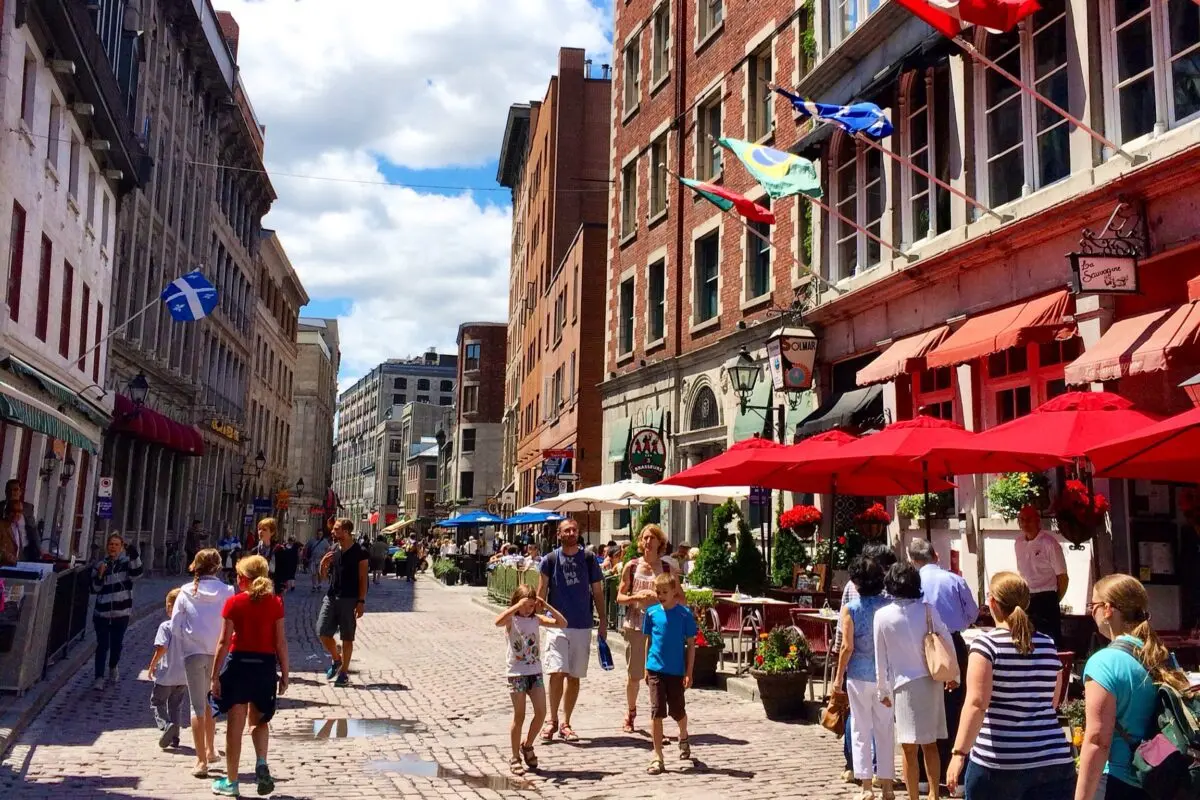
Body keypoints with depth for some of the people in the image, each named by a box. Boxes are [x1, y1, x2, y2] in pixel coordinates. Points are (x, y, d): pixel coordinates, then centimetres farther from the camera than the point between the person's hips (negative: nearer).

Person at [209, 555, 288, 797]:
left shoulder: (234, 603, -6)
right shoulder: (275, 603, -1)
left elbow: (225, 642, -8)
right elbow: (281, 642, -2)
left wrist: (215, 675, -3)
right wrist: (284, 673, 6)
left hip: (238, 663, -2)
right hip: (265, 665, 2)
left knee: (235, 725, 8)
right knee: (259, 720, 20)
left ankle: (231, 782, 16)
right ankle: (261, 764, -3)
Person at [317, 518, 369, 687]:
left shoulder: (359, 553, -7)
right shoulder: (333, 551, 9)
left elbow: (363, 578, -8)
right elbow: (323, 576, 15)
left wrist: (361, 601, -14)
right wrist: (323, 564, -6)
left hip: (349, 599, -6)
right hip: (331, 597, 6)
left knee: (347, 638, 1)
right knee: (322, 632, 2)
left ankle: (344, 672, 11)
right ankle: (336, 659, 25)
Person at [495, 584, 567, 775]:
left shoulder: (536, 619, 6)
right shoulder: (511, 619, -7)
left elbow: (562, 623, 0)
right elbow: (498, 622, -32)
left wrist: (546, 606, -7)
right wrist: (518, 606, -30)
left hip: (535, 672, 4)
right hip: (517, 673, -4)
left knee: (541, 713, -1)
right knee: (519, 717, 2)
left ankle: (527, 746, 23)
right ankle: (515, 758, 16)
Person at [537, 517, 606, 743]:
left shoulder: (589, 560, 3)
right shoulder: (550, 560, 0)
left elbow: (598, 593, 7)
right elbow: (541, 592, 2)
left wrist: (603, 622, 2)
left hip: (583, 626, 2)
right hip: (557, 625, -2)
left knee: (574, 676, 7)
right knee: (557, 672, -12)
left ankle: (565, 724, 19)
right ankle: (552, 721, 6)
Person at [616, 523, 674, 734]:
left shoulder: (667, 568, 5)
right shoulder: (632, 566, 6)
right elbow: (619, 597, 7)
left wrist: (657, 598, -12)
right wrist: (636, 598, -12)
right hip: (635, 625, 0)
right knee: (634, 674, 6)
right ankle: (630, 713, 27)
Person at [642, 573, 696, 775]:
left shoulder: (685, 614, -7)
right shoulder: (651, 612, 0)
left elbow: (691, 644, -3)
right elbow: (648, 641, 10)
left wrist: (689, 673, -6)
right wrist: (646, 667, 9)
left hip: (676, 671, -1)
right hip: (655, 669, 1)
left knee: (677, 711, 12)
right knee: (656, 711, -3)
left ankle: (683, 738, 44)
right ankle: (657, 757, 5)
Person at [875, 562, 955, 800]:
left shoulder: (882, 615, -6)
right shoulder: (927, 610, -1)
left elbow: (880, 658, -1)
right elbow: (948, 643, 2)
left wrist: (883, 690, 9)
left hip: (905, 685, -4)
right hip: (932, 682, 4)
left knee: (910, 748, -1)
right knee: (930, 744, 18)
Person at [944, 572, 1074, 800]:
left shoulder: (987, 644, -8)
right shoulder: (1049, 646, 9)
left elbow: (976, 703, -18)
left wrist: (959, 753, -18)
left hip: (998, 764, -4)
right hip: (1054, 762, 4)